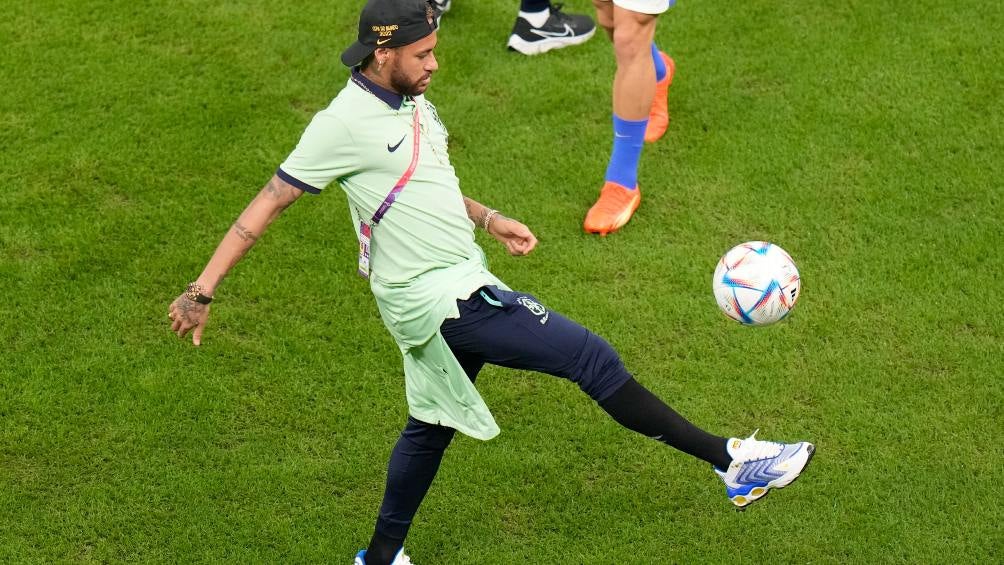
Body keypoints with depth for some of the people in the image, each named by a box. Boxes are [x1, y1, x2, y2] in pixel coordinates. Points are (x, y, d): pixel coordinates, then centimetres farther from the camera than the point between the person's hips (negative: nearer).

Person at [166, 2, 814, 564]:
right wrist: (203, 291, -13)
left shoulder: (412, 102, 9)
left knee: (431, 425, 22)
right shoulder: (346, 122, -17)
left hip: (456, 290, 10)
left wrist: (489, 218, 14)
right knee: (591, 356, -11)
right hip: (439, 298, -10)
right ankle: (733, 462, -5)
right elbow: (268, 204, -13)